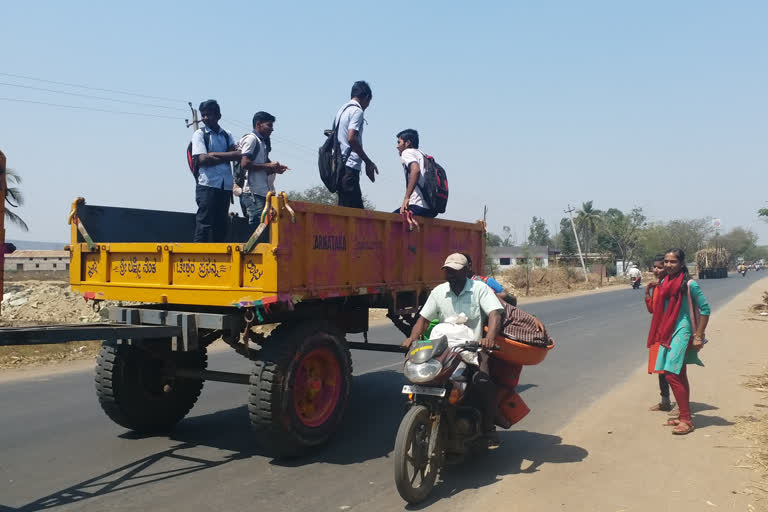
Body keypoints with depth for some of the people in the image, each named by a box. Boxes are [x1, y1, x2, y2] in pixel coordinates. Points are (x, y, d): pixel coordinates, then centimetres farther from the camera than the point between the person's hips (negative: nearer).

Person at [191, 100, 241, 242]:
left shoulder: (227, 135, 16)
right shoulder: (199, 134, 5)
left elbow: (237, 154, 1)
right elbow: (203, 159, -8)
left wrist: (213, 154, -8)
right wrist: (226, 158, -1)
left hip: (225, 186, 4)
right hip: (207, 184, -4)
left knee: (222, 223, 6)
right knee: (204, 224, -9)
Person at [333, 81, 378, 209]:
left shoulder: (342, 109, 21)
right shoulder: (357, 110, -6)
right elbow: (351, 138, -18)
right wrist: (368, 162, -12)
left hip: (339, 166, 9)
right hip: (350, 166, -9)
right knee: (352, 208, -11)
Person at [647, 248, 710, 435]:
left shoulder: (689, 284, -12)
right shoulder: (664, 282, 8)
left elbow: (705, 309, -11)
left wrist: (698, 336, -12)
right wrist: (659, 334, 17)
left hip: (681, 333, -7)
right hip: (668, 334, 8)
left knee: (672, 375, -12)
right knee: (679, 376, 14)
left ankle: (686, 420, -4)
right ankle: (683, 416, 24)